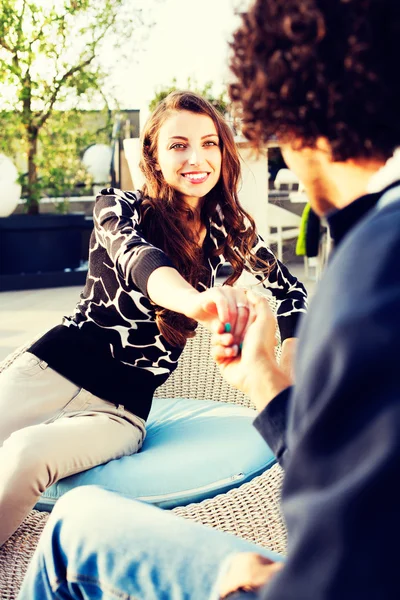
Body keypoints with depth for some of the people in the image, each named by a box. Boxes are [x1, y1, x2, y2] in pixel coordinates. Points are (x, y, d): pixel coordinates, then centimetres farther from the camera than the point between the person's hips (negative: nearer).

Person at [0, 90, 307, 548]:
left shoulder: (228, 230, 4)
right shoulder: (119, 207, -4)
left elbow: (290, 290, 16)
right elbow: (138, 257, -27)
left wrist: (289, 364, -3)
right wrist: (195, 300, -51)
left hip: (120, 408, 1)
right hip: (51, 368, 0)